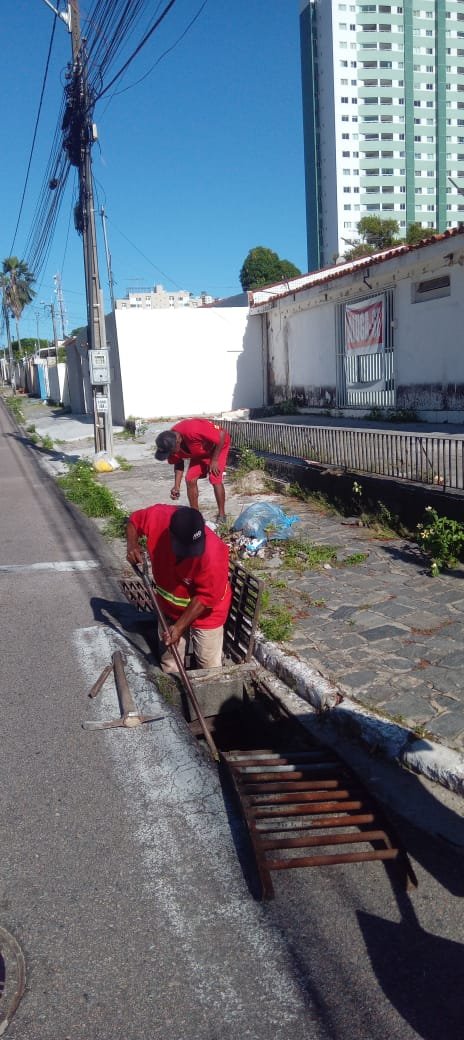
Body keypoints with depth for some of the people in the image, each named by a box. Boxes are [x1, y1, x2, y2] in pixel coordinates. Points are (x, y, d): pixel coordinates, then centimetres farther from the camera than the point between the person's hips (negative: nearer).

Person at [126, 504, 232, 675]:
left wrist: (179, 627, -23)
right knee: (169, 666, 19)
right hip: (169, 607, 4)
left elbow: (206, 598, -25)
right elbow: (134, 521, -4)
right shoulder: (157, 517, -29)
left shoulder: (214, 553, -38)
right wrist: (132, 545, -23)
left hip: (205, 612, -4)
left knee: (209, 668, 8)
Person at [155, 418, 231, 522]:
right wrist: (177, 486, -16)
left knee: (215, 479, -16)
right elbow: (178, 463, -3)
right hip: (200, 452, 6)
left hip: (218, 445, -6)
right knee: (190, 479, -3)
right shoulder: (171, 443, -21)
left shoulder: (193, 430, -43)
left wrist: (214, 460, -26)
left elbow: (222, 434, -32)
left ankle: (221, 515, -2)